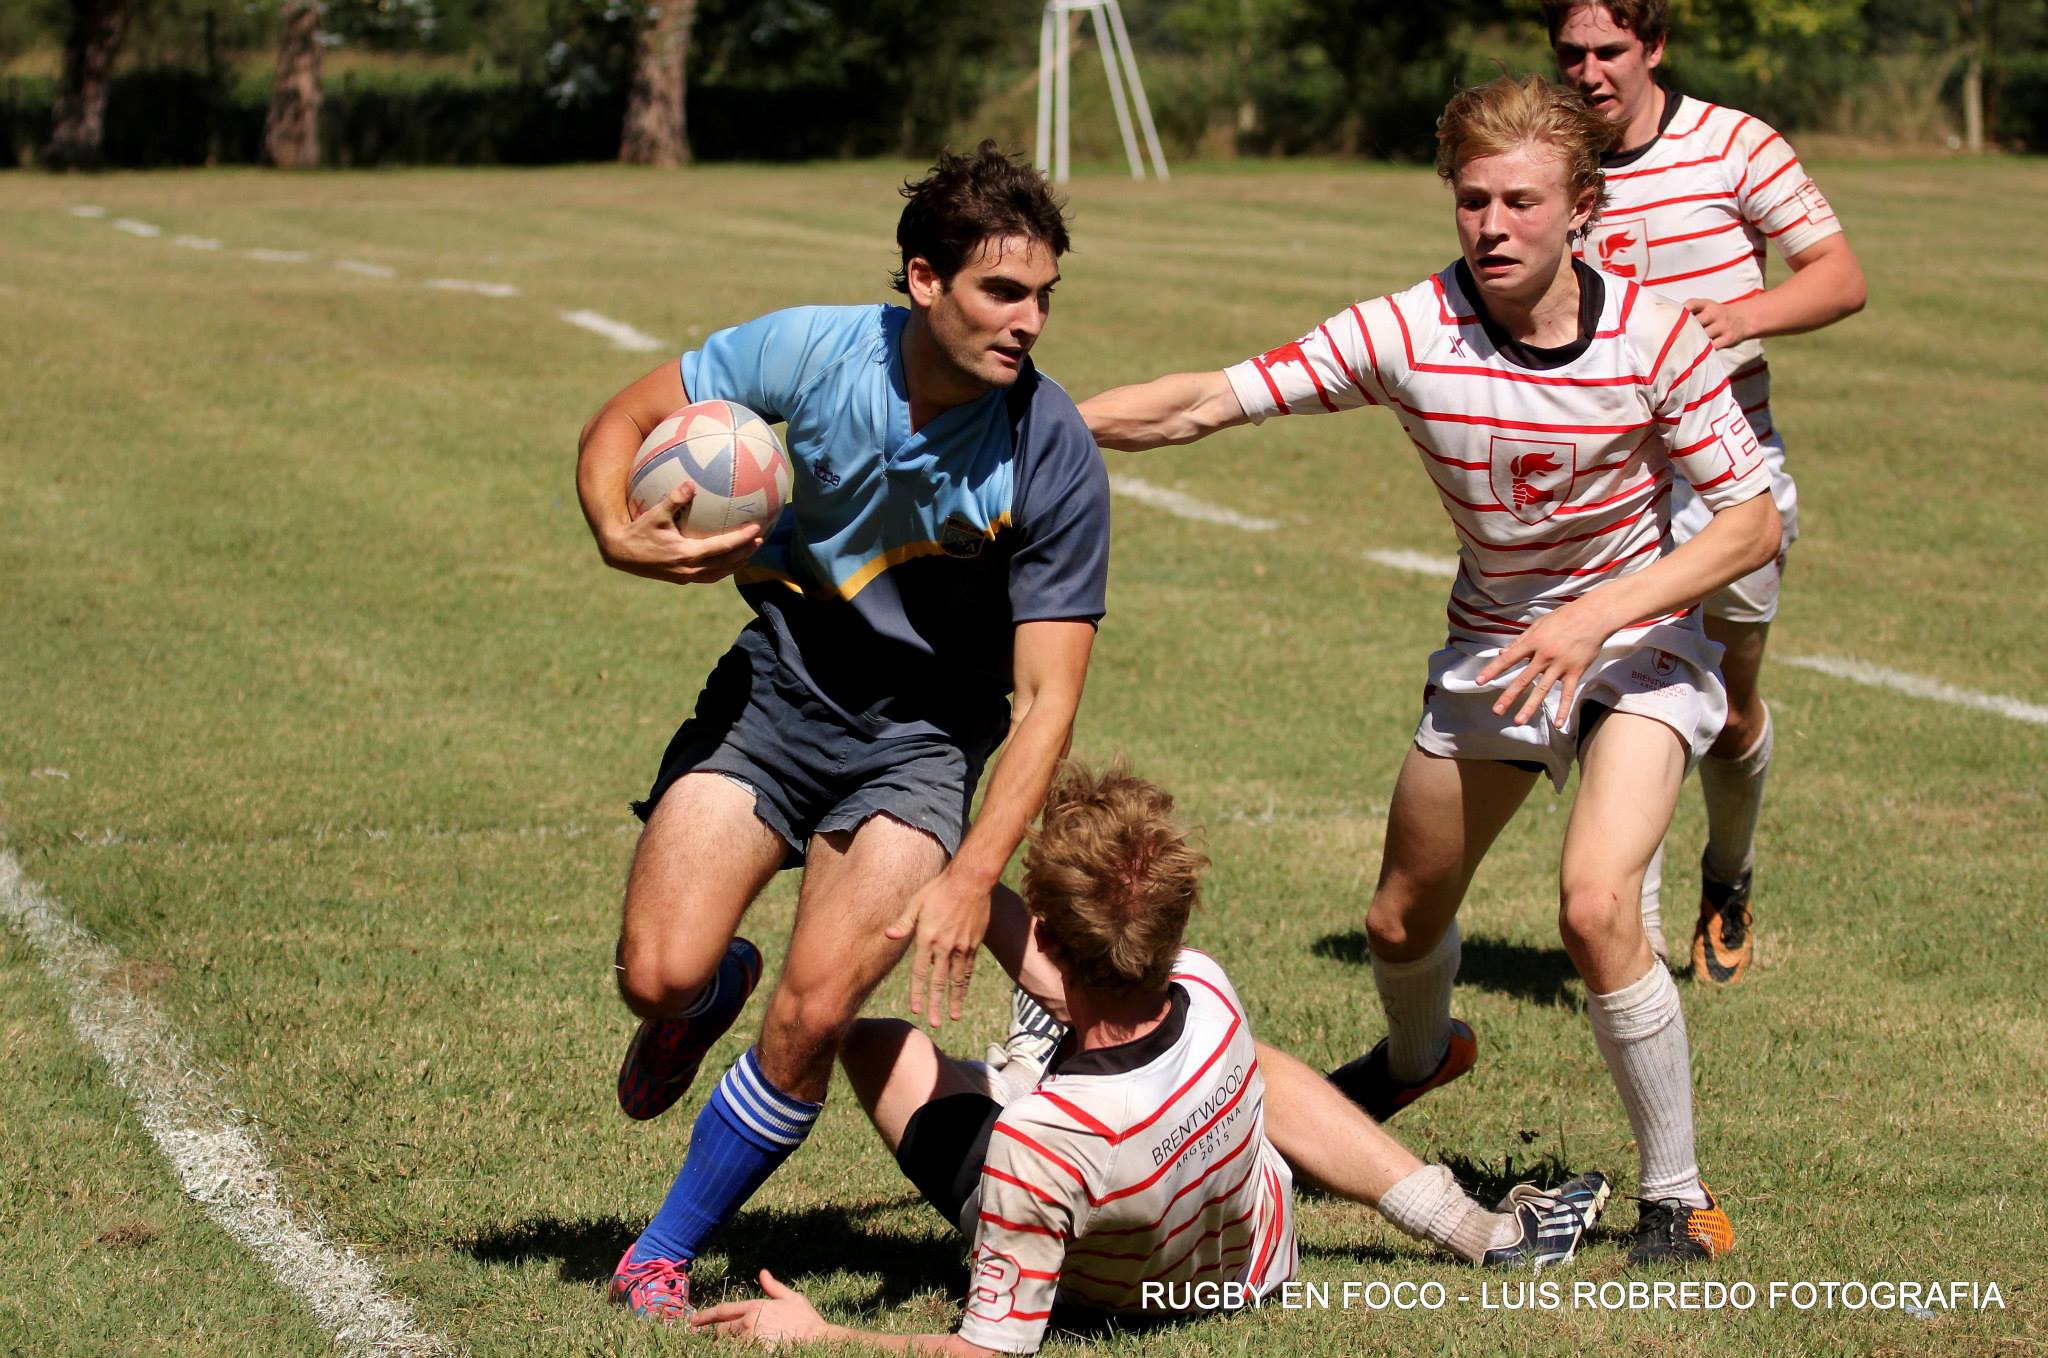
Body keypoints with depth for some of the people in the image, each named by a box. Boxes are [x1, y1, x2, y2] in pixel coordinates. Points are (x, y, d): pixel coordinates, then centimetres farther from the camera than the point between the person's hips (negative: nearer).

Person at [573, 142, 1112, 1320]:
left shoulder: (1056, 458, -21)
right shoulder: (808, 353, -17)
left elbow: (1046, 698, -18)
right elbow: (624, 423, -2)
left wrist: (972, 876, -28)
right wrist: (620, 535, -23)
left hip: (924, 737, -1)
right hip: (779, 685, 2)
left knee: (813, 1017, -16)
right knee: (661, 972, -14)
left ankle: (667, 1252, 7)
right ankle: (714, 990, 26)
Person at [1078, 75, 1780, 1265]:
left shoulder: (1655, 340, -23)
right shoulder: (1409, 335, -20)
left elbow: (1754, 523, -18)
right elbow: (1202, 404, -19)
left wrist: (1599, 616, -30)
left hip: (1639, 638, -3)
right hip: (1492, 644, 4)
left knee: (1595, 906, -26)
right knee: (1401, 923, 16)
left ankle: (1679, 1201, -8)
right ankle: (1417, 1056, 55)